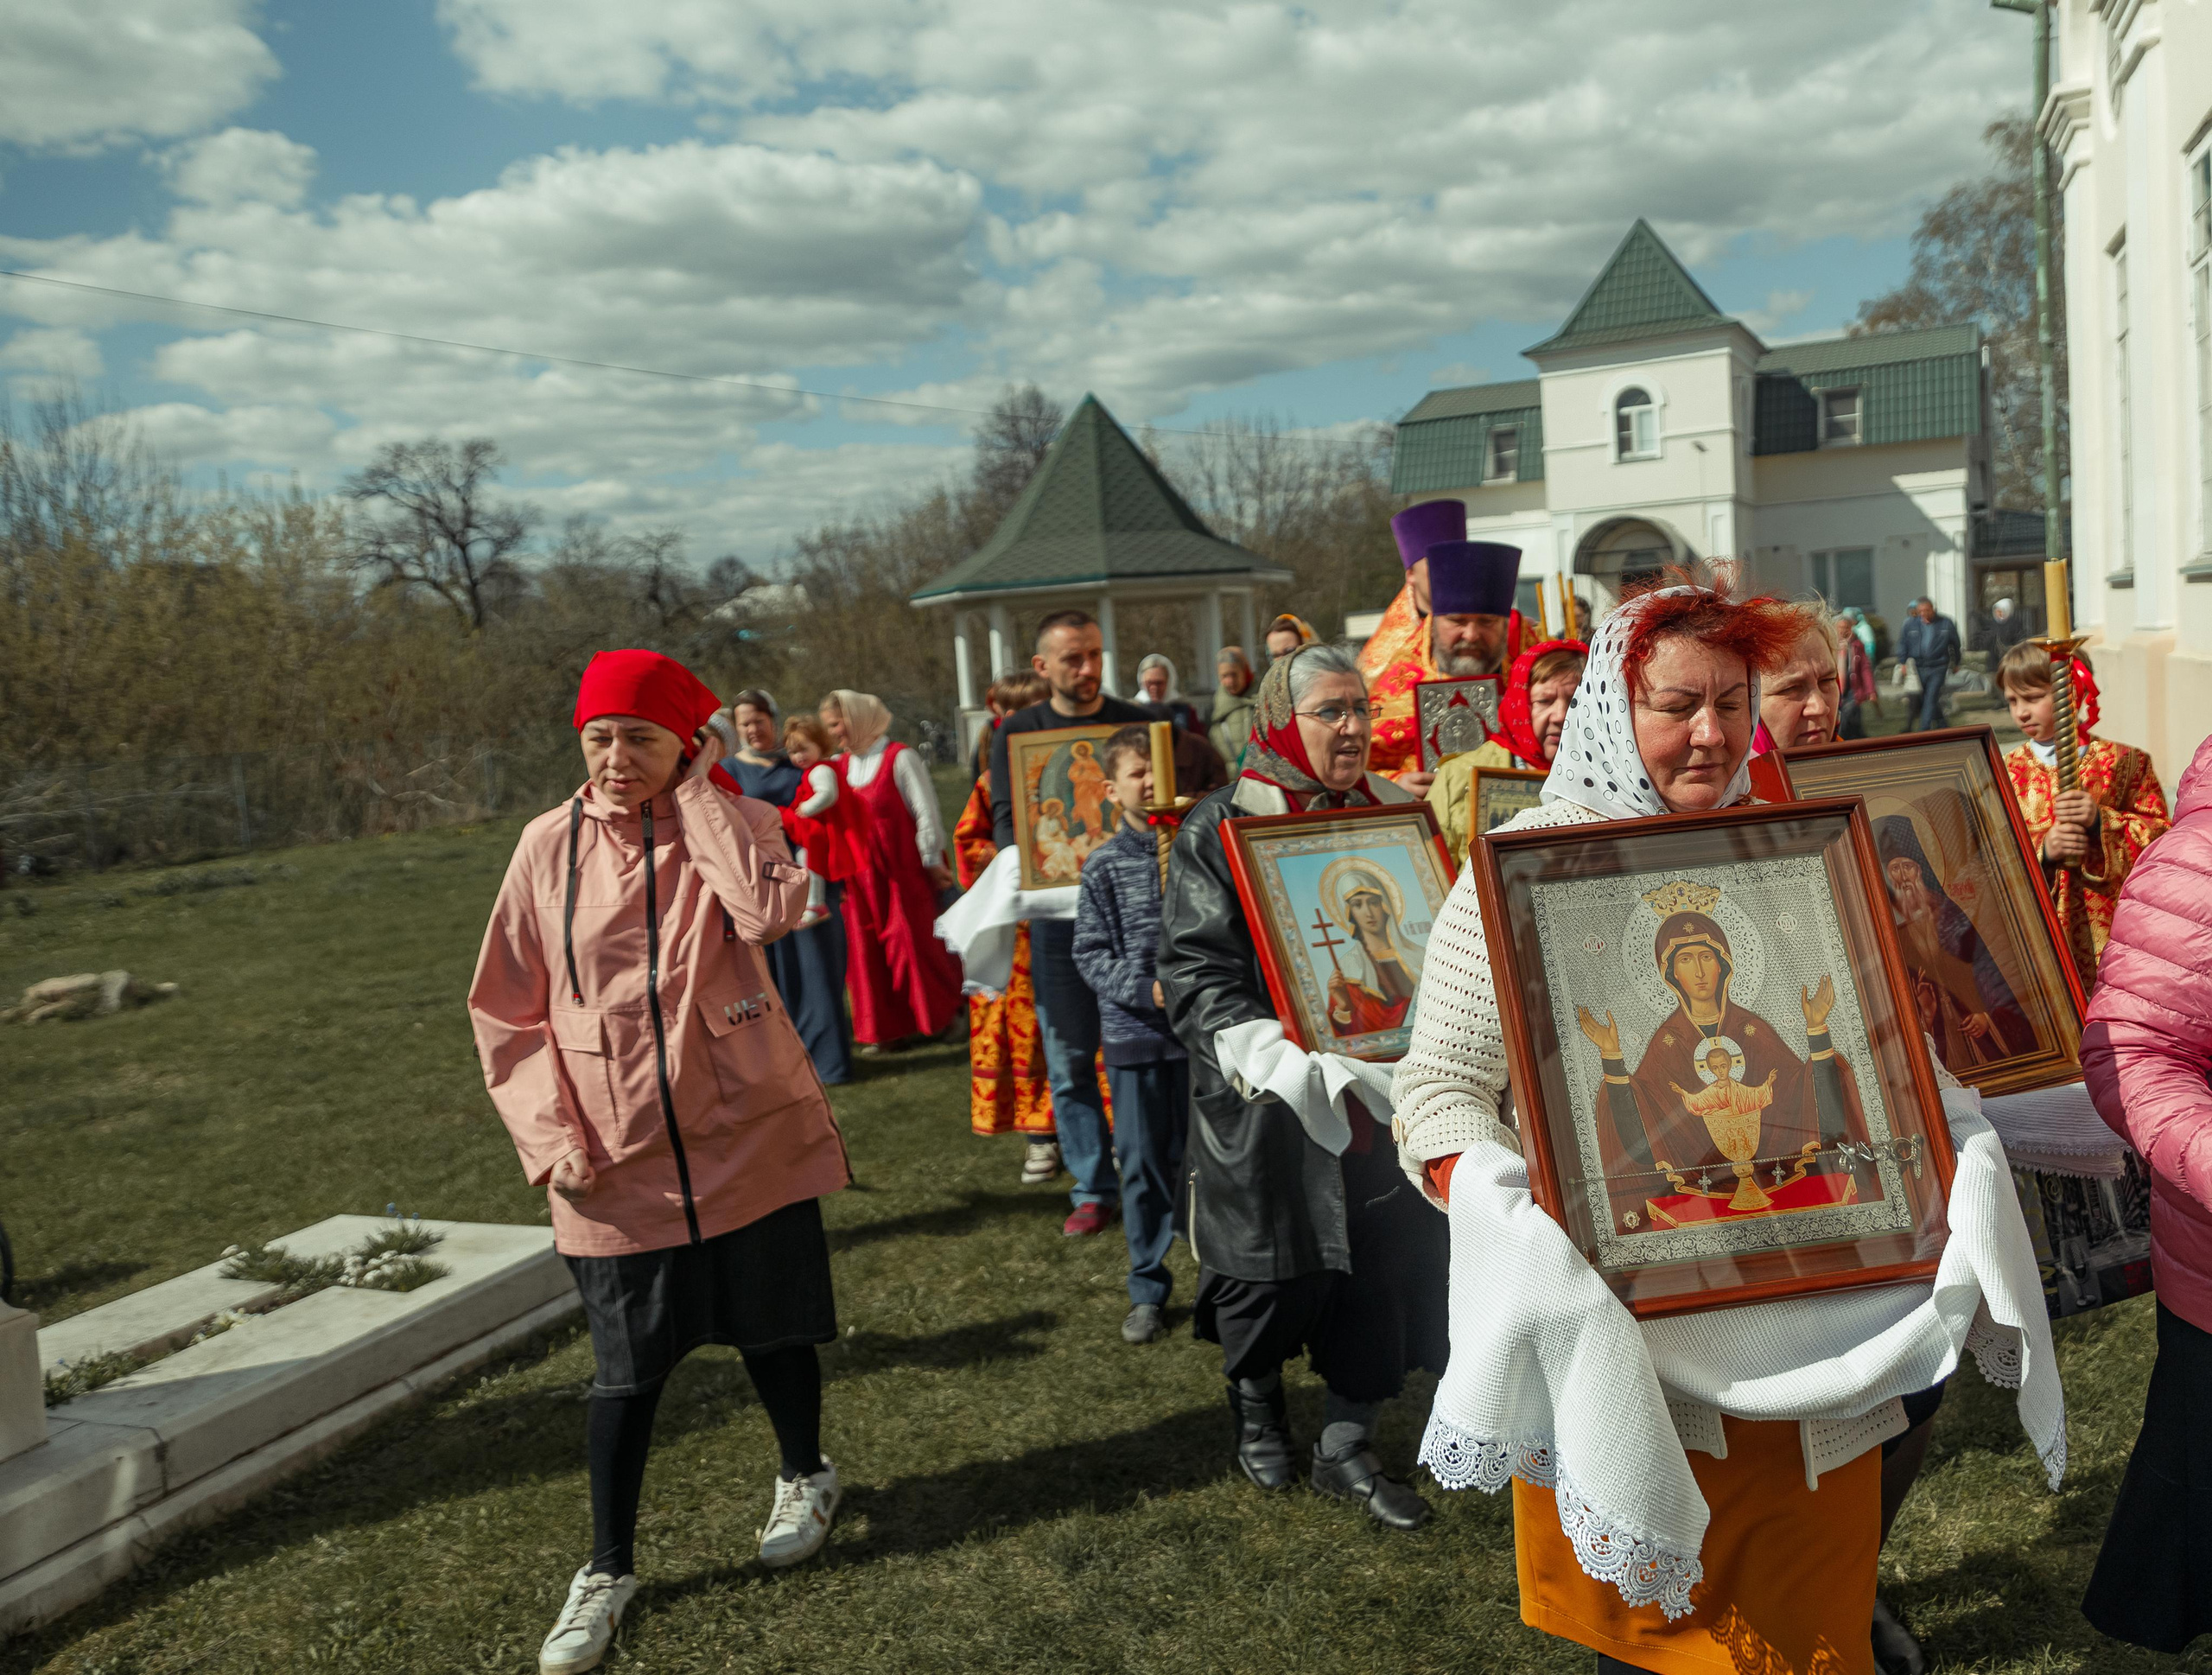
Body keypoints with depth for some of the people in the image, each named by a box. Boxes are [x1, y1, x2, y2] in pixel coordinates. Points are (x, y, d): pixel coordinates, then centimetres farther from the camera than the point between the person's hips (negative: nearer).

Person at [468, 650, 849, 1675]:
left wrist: (696, 796, -18)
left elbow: (772, 910, -27)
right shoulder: (551, 846, -2)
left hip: (749, 1136, 0)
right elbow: (507, 1011, 2)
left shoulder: (733, 822, -4)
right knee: (627, 1368, 6)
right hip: (619, 1161, 0)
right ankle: (608, 1568, 25)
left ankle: (804, 1478, 42)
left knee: (773, 1328, 14)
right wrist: (549, 1136, -7)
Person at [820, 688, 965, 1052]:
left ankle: (944, 1016, 18)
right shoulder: (839, 765, 9)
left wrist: (932, 861, -9)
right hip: (861, 875, 6)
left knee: (914, 942, -2)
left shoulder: (899, 758, -10)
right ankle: (887, 1029, 16)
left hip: (905, 870, -6)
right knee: (866, 948, 5)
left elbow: (925, 811, -9)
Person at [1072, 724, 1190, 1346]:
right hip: (1135, 1035, 0)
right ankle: (1149, 1290, 22)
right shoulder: (1105, 865, 0)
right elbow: (1091, 954, -1)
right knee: (1143, 1166, 8)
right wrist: (1146, 989, -14)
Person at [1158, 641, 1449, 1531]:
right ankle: (1257, 1407, 41)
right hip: (1266, 1106, -3)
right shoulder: (1218, 829, -7)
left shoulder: (1394, 814, 6)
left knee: (1381, 1265, 7)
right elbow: (1193, 967, -12)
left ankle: (1346, 1447, 28)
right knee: (1271, 1271, 11)